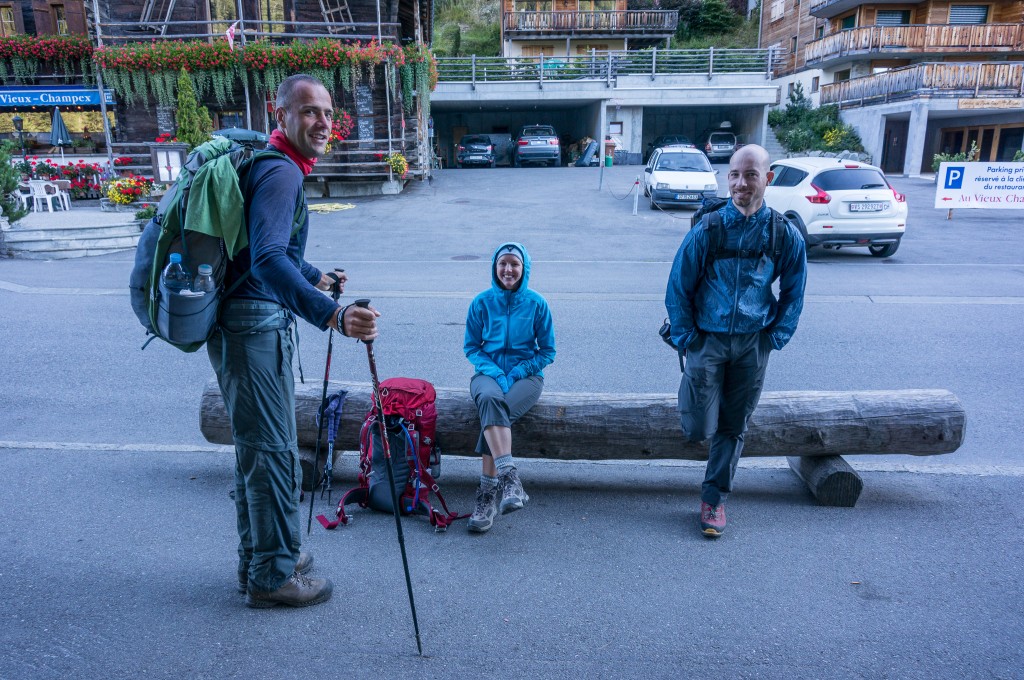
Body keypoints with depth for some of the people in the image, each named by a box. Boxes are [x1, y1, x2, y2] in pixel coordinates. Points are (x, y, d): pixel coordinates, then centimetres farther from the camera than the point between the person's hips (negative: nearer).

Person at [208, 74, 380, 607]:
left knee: (255, 446, 19)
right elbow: (268, 261, -33)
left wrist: (318, 278, 44)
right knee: (272, 453, -1)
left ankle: (258, 558, 34)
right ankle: (272, 577, 14)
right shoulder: (280, 172, -17)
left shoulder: (278, 168, 16)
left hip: (249, 323, 11)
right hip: (255, 325, -11)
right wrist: (333, 317, -46)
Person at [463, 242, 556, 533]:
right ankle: (510, 478, -45)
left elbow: (547, 352, 4)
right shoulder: (482, 302, 3)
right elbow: (471, 347, 7)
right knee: (489, 398, -37)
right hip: (489, 372, 1)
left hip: (526, 375, -1)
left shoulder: (536, 303, 0)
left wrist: (516, 372, -10)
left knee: (494, 411, -32)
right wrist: (495, 373, -11)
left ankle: (488, 494, -28)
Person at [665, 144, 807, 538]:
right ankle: (691, 389, 30)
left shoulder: (785, 235, -3)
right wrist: (686, 338, -5)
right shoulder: (707, 229, -9)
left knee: (733, 427, 11)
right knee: (699, 429, -4)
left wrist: (776, 337, 1)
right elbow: (678, 288, -2)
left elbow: (793, 292, 9)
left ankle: (714, 499, 27)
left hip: (752, 345, 2)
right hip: (708, 339, -2)